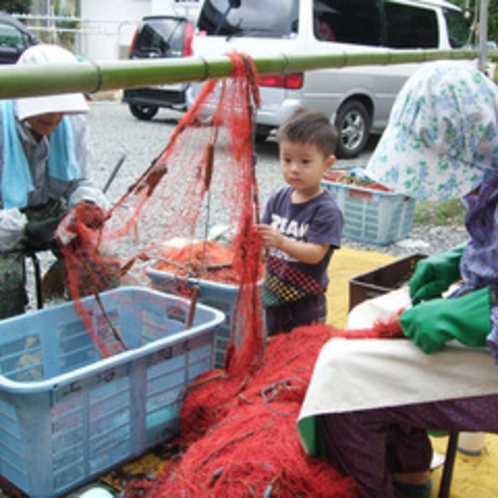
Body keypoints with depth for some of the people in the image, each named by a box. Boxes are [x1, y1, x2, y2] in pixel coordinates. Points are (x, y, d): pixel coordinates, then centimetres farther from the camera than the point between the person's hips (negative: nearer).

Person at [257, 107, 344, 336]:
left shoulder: (326, 210, -17)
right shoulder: (278, 199, 1)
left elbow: (315, 253, -23)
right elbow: (265, 230, 3)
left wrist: (281, 242, -38)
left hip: (305, 302, -6)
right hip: (272, 293, 6)